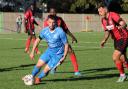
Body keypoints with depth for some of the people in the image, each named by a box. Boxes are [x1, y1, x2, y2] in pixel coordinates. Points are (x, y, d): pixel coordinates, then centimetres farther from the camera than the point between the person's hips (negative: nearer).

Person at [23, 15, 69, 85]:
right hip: (49, 51, 4)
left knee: (46, 69, -8)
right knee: (39, 64, -6)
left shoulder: (60, 32, -25)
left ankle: (38, 78, 22)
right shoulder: (44, 31, -10)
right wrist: (32, 51, 5)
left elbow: (66, 44, -15)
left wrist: (64, 57, -18)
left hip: (57, 54, -4)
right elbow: (38, 40, 7)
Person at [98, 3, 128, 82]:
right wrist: (104, 40, -6)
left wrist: (121, 27, -53)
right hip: (116, 40, 8)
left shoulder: (113, 15, -20)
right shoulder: (103, 20, 5)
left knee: (115, 57, -14)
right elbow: (107, 31, 11)